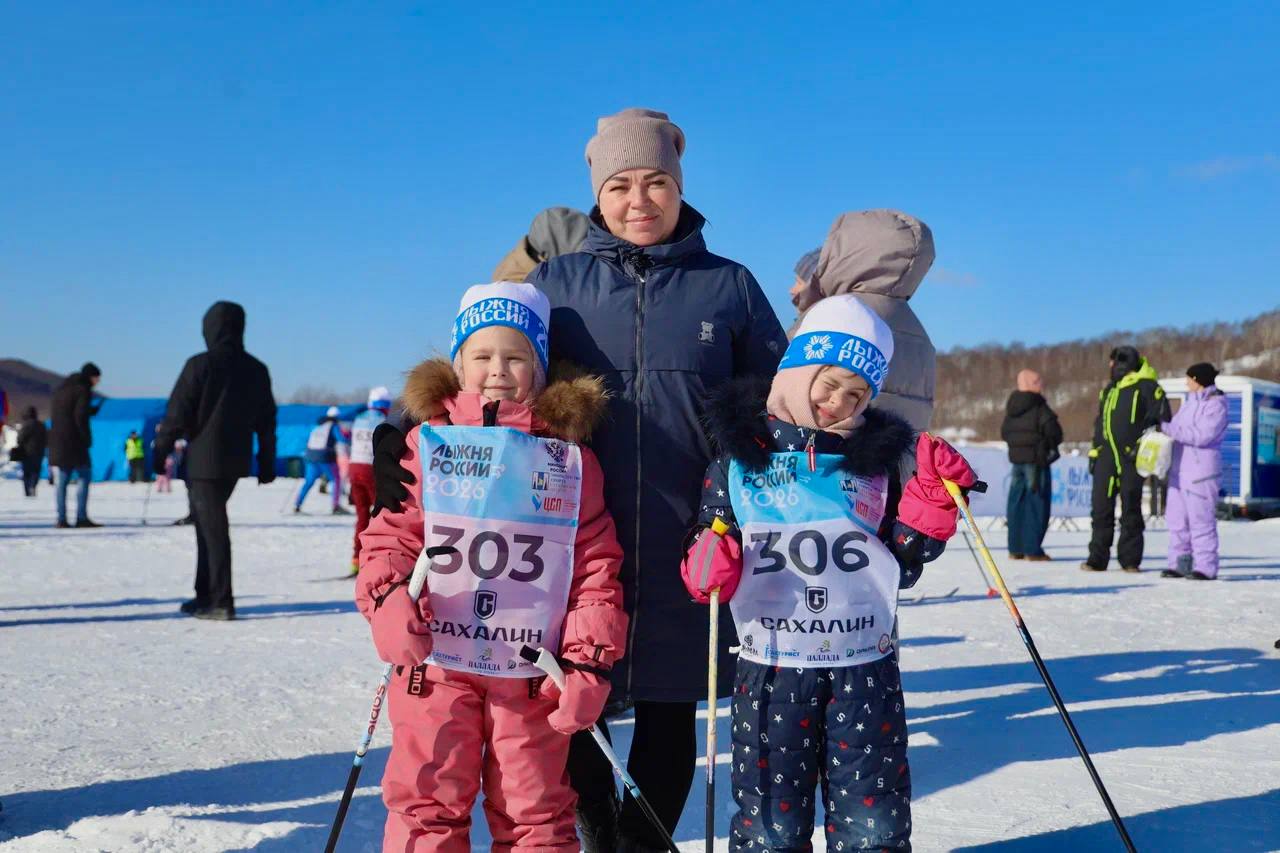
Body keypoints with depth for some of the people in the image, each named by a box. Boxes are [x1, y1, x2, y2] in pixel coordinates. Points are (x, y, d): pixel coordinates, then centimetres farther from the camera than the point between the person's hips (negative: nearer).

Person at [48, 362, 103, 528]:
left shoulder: (61, 389, 18)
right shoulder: (83, 390, -7)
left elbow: (53, 415, 19)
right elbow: (80, 416, -16)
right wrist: (87, 438, -8)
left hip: (57, 439, 8)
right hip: (74, 441, -8)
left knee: (63, 480, 8)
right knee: (85, 476, -3)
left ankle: (61, 519, 5)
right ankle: (81, 517, -9)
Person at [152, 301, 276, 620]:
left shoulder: (200, 365, -11)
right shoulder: (257, 370, 8)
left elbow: (177, 413, -10)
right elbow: (267, 421, 12)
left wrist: (160, 449, 2)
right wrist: (266, 463, 18)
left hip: (203, 461, -6)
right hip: (236, 462, 6)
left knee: (211, 526, -3)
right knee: (210, 523, 18)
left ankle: (220, 602, -3)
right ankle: (207, 595, 24)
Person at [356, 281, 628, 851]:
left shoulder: (571, 460, 3)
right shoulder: (426, 444, 2)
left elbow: (596, 569, 2)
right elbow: (388, 537, 2)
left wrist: (590, 662, -5)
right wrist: (388, 601, -17)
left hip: (533, 669, 1)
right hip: (435, 661, 0)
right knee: (427, 804, 6)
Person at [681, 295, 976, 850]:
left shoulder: (879, 458, 5)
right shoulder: (738, 456, -1)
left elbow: (900, 569, 8)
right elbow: (706, 543, 5)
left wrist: (930, 505, -4)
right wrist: (706, 569, -16)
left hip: (866, 669, 2)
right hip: (771, 669, -1)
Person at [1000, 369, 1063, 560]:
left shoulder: (1012, 407, 9)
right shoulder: (1038, 406, -12)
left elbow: (1004, 432, 15)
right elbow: (1052, 429, -16)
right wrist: (1052, 444, 3)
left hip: (1016, 460, 7)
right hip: (1036, 460, -7)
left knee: (1016, 503, 11)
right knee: (1036, 503, -2)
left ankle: (1015, 548, 14)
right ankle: (1032, 550, -4)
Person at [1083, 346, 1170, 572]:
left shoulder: (1146, 387, -3)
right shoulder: (1108, 390, 19)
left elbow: (1163, 419, -8)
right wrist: (1094, 452, 18)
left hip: (1132, 458, -6)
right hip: (1106, 457, 6)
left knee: (1131, 509, 1)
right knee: (1101, 508, 3)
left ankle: (1130, 560, 8)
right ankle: (1097, 559, 7)